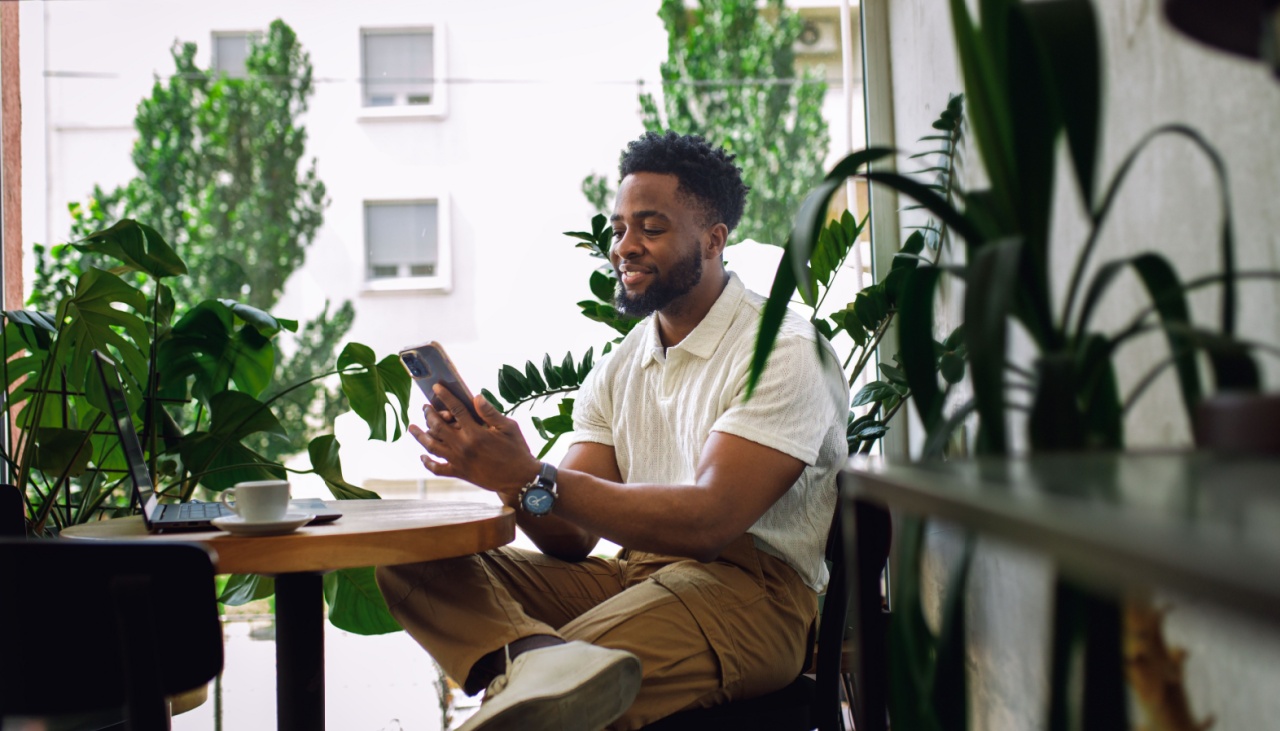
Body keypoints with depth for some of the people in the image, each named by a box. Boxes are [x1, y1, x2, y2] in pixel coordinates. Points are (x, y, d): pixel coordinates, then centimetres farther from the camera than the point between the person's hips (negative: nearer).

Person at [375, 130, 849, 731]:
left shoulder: (784, 352, -6)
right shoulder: (615, 372, 16)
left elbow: (710, 520, -20)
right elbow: (573, 538, 9)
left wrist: (535, 480, -26)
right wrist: (511, 479, -13)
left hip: (749, 593, -8)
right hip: (630, 578, 8)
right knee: (417, 561, -19)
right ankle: (544, 658, -42)